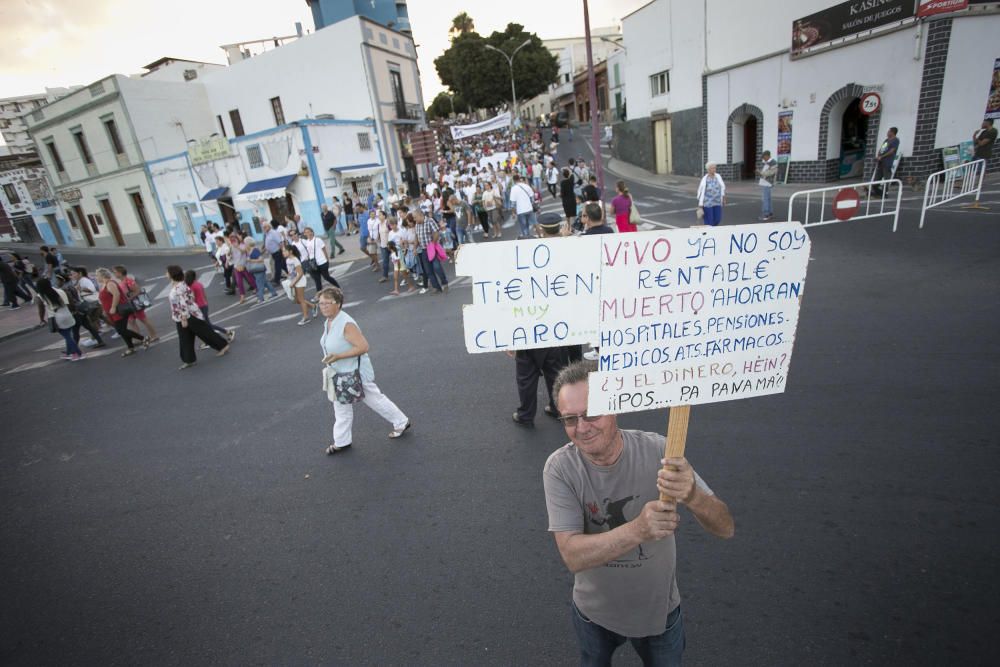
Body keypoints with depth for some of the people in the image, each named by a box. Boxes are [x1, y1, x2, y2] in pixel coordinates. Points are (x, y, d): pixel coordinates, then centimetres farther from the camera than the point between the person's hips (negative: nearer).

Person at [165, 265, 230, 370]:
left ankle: (223, 345, 16)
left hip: (190, 316, -10)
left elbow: (184, 303, -26)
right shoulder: (176, 286, 8)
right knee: (185, 339, 12)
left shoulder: (180, 287, -23)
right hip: (181, 318, 10)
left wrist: (184, 319, -24)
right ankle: (189, 360, 19)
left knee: (205, 332, 2)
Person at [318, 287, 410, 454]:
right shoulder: (328, 323, 2)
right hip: (340, 374, 9)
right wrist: (330, 359, 9)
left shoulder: (346, 324, -27)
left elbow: (363, 347, -30)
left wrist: (338, 357, -32)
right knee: (341, 408, 18)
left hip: (356, 373, -9)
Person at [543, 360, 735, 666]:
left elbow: (725, 528, -22)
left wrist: (692, 496, -45)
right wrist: (637, 529, -45)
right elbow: (573, 556, -29)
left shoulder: (657, 450, -25)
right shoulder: (560, 468, -26)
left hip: (660, 610, 1)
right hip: (594, 612, 0)